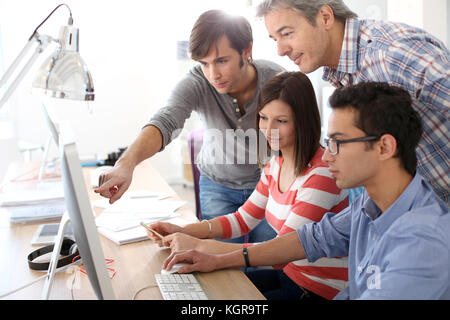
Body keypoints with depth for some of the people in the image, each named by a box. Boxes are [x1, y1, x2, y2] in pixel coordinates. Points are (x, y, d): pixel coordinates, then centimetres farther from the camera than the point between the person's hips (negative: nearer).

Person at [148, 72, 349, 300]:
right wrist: (182, 231, -6)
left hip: (320, 290, -7)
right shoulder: (277, 164, 3)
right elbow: (243, 220, 9)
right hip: (289, 273, 7)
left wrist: (200, 246, -26)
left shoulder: (322, 174, -25)